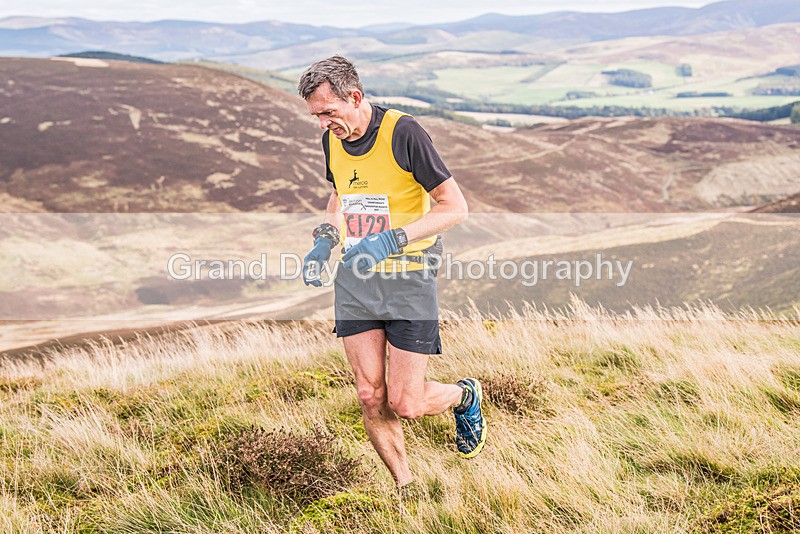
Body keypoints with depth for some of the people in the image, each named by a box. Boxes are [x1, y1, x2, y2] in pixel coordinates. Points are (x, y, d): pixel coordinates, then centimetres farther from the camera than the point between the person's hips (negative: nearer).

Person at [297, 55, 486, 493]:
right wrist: (324, 242, 7)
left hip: (408, 279, -5)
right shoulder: (331, 140, 5)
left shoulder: (403, 132, -15)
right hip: (354, 279, 6)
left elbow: (455, 207, -14)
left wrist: (390, 239, -23)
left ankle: (465, 396, 28)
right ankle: (405, 488, 21)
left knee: (406, 404, -5)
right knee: (371, 398, 2)